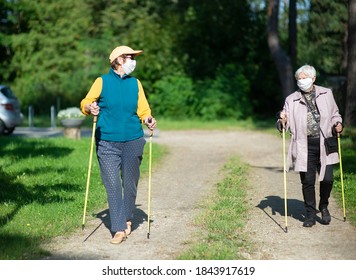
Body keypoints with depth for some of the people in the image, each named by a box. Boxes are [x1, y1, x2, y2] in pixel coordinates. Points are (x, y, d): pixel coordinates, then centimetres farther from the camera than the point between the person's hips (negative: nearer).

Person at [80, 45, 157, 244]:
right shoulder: (102, 81, 4)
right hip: (107, 143, -2)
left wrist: (148, 119, -12)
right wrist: (90, 108, -18)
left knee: (130, 184, 8)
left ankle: (128, 219, 29)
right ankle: (119, 229, -3)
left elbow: (143, 109, 9)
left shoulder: (135, 83, 12)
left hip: (133, 142, 2)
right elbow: (85, 103, 4)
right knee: (112, 186, -6)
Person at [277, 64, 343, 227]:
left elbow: (334, 114, 21)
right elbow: (284, 126, 7)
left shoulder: (326, 94, 10)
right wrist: (282, 121, -15)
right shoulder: (291, 100, 6)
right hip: (304, 147, 0)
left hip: (325, 144, 0)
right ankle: (311, 214, 17)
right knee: (307, 181, 2)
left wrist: (337, 124, 1)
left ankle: (324, 207, 23)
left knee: (327, 179, -5)